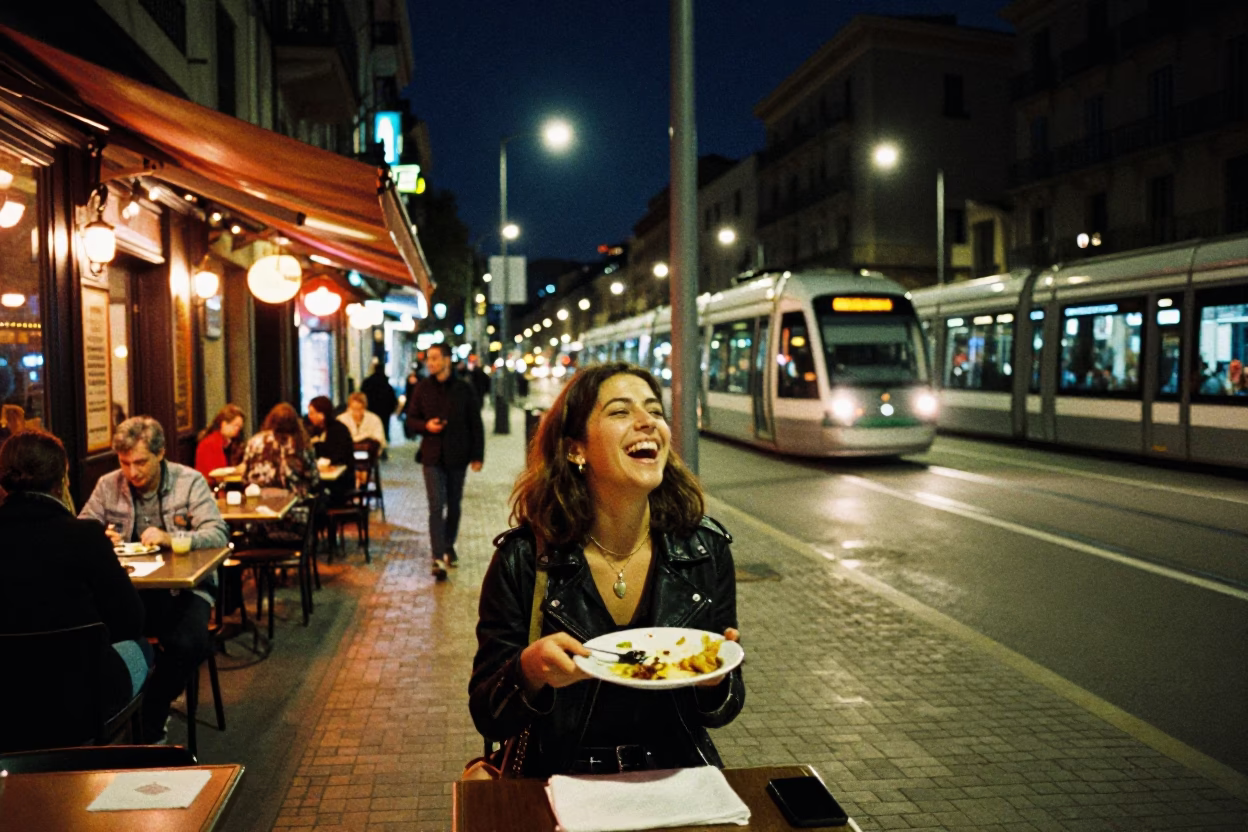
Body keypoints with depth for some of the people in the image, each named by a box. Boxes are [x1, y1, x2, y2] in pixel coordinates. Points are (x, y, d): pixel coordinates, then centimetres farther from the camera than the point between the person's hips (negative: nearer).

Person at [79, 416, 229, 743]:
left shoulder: (190, 482, -2)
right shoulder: (107, 486, 6)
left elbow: (218, 534, -11)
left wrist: (171, 538, -29)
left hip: (184, 586, -2)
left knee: (191, 644, -30)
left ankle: (150, 724, -2)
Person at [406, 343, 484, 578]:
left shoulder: (463, 389, -1)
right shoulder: (422, 388, 1)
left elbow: (475, 424, 2)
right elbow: (411, 420, 8)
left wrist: (477, 455, -1)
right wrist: (426, 425, -14)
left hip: (457, 456, 1)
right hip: (432, 455, -1)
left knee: (454, 505, 13)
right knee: (436, 506, -9)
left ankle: (449, 546, 32)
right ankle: (438, 558, -12)